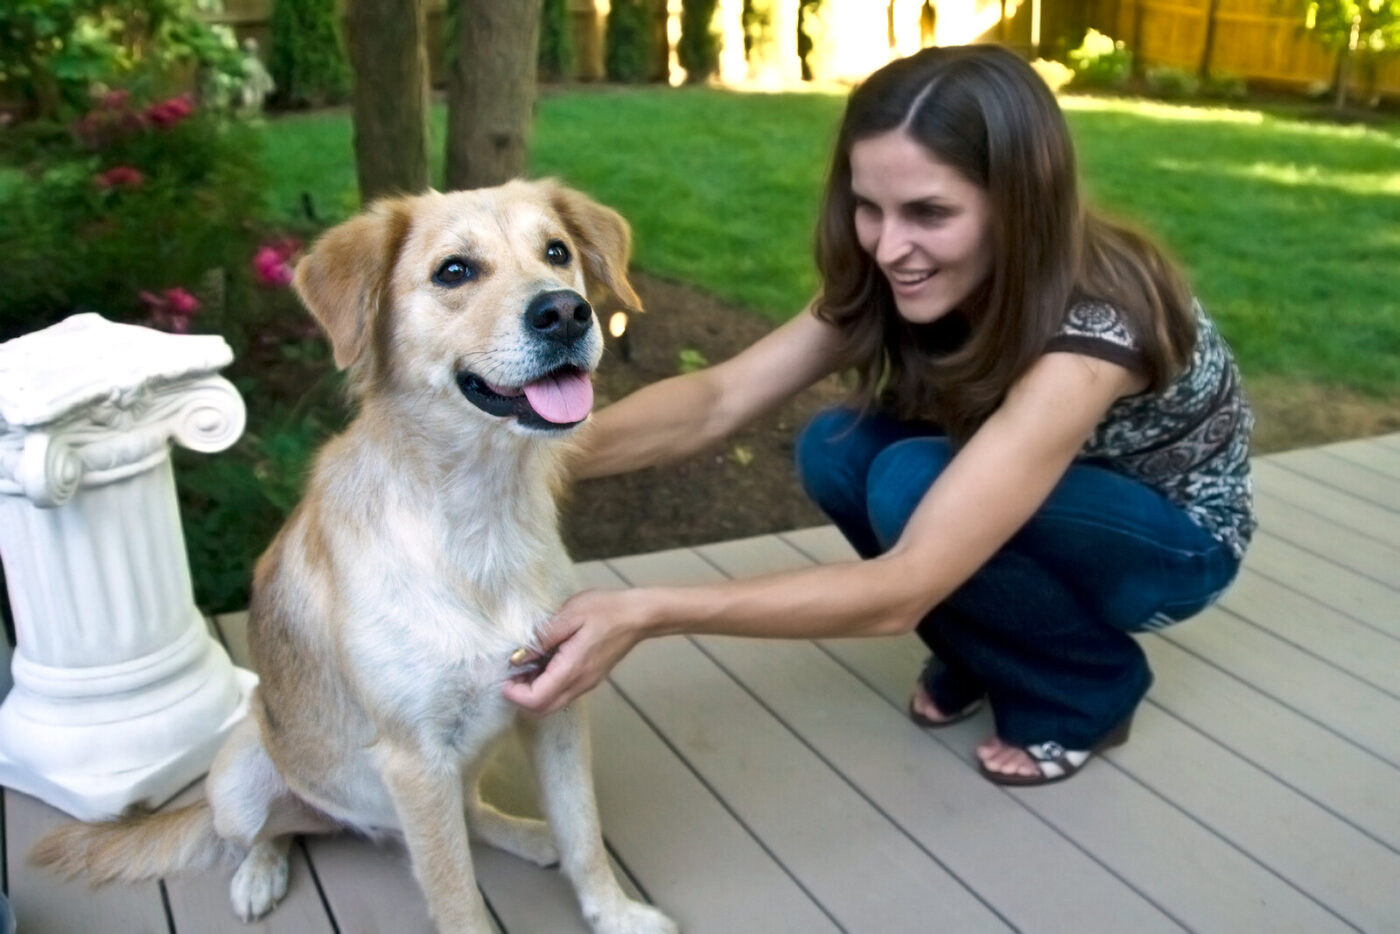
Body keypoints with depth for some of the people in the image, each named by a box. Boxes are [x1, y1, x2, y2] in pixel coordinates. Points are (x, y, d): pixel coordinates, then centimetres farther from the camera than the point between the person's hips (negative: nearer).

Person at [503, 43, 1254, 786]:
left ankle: (1089, 691, -6)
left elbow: (903, 588, -44)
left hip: (1178, 536, -6)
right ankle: (995, 650, 3)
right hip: (1022, 496, 6)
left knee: (912, 482, -31)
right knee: (836, 451, -21)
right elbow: (720, 399, -24)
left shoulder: (1092, 331, -38)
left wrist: (645, 615, -50)